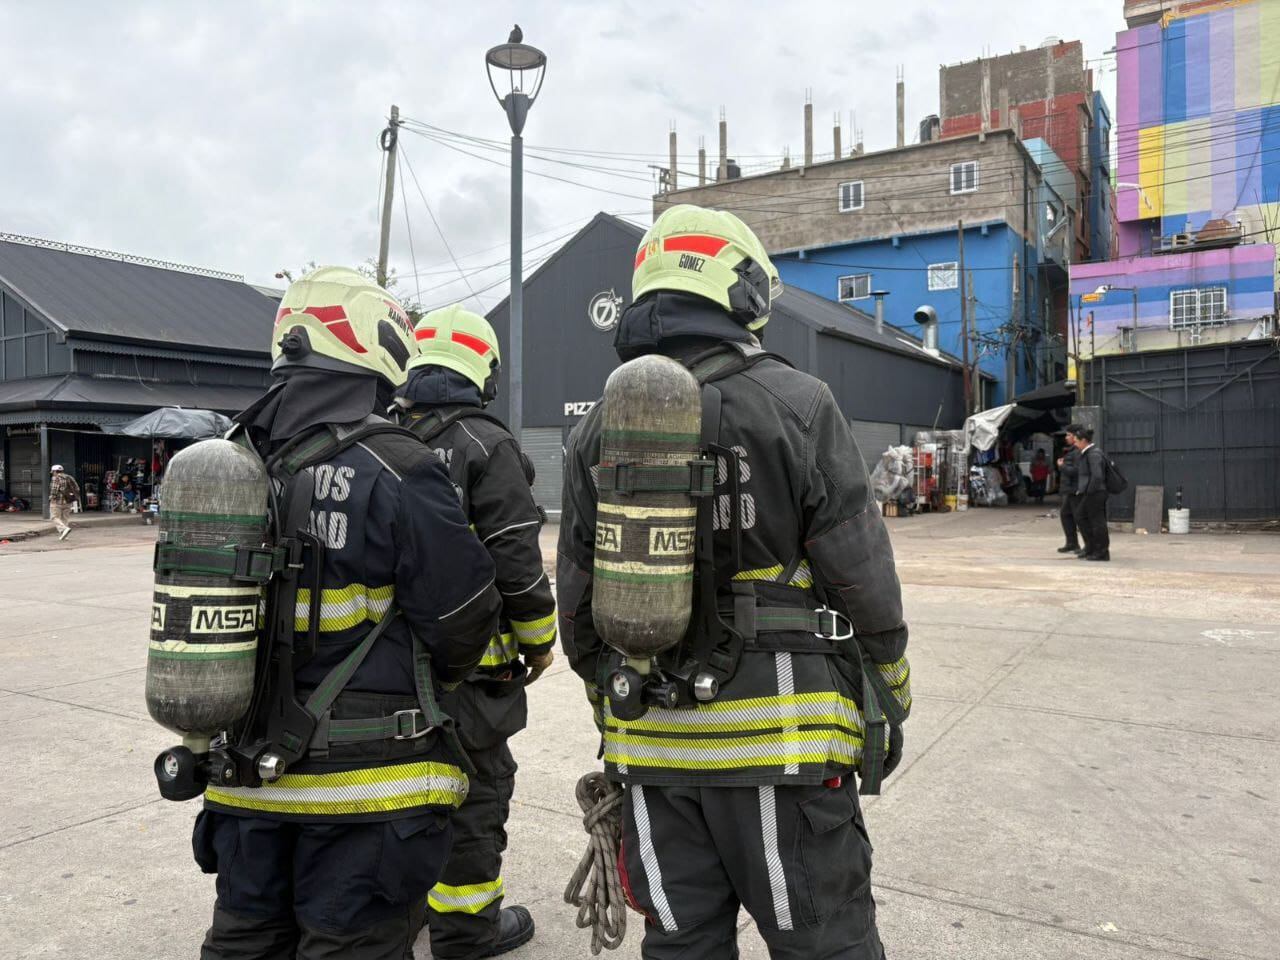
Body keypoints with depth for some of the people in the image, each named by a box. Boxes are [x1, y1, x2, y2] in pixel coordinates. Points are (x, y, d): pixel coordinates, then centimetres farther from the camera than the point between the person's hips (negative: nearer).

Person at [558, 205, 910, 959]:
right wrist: (891, 700, 7)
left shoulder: (599, 429, 5)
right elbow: (864, 578, -8)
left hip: (650, 742, 5)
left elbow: (579, 605, 8)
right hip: (779, 736, -4)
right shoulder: (797, 404, -9)